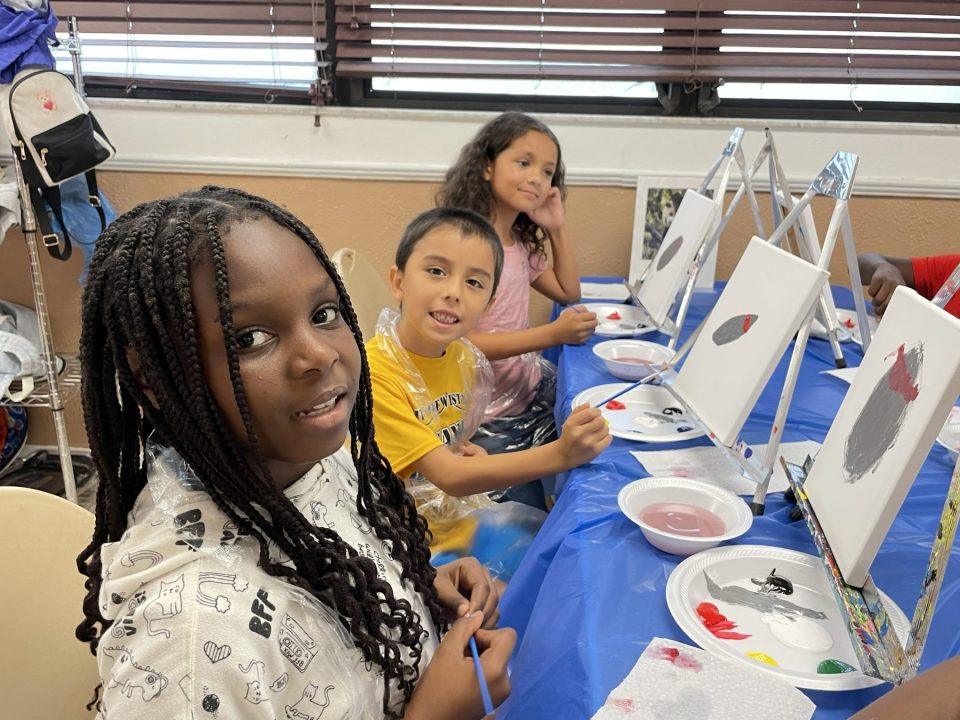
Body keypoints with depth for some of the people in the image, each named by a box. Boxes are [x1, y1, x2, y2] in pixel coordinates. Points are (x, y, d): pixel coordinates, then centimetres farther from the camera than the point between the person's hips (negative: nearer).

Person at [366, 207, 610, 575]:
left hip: (452, 519, 7)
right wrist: (561, 454, -36)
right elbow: (448, 476, -27)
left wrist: (471, 452, -9)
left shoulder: (464, 357, -4)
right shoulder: (373, 373, -26)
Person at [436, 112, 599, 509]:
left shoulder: (521, 242, 7)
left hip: (534, 388, 8)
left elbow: (568, 292, 16)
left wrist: (558, 226, 3)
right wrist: (551, 334, -31)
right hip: (489, 417, -7)